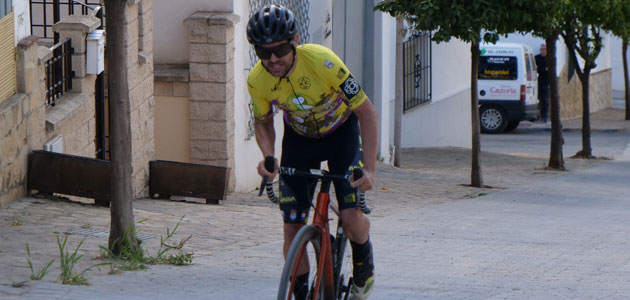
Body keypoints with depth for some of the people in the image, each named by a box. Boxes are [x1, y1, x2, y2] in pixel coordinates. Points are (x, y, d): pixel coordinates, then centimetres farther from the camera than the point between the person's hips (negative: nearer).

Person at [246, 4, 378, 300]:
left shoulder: (323, 62, -34)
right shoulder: (257, 80, -23)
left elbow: (366, 112, -26)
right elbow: (263, 122, -1)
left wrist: (369, 169, -35)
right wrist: (268, 157, -22)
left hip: (341, 133, -3)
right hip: (299, 138, 3)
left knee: (351, 217, -18)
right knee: (292, 227, -8)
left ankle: (363, 264, 15)